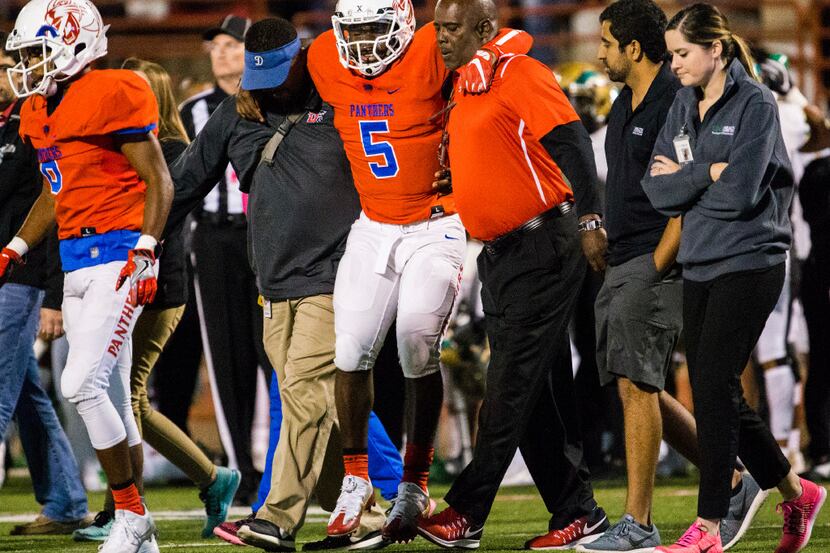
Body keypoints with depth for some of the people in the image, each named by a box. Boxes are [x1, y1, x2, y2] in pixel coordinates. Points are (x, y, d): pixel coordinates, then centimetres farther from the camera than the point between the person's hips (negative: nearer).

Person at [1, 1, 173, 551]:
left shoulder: (111, 97, -13)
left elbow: (159, 182, -12)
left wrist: (144, 254, -20)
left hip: (117, 255, -9)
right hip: (75, 262, 9)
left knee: (82, 384, -16)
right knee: (109, 397, 9)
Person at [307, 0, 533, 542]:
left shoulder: (428, 55, -16)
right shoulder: (325, 61, -2)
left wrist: (484, 60, -32)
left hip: (434, 228, -4)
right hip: (373, 228, 4)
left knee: (419, 354, -7)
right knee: (351, 354, 1)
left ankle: (415, 485, 7)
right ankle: (356, 480, 15)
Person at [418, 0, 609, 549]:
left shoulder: (518, 76, -13)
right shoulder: (466, 90, 16)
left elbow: (572, 143, -20)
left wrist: (589, 219, -26)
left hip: (543, 250, -10)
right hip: (501, 256, 10)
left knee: (511, 390, -7)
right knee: (539, 396, 10)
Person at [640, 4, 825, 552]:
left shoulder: (755, 105, -9)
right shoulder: (683, 107, 11)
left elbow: (740, 193, -18)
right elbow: (656, 189, 2)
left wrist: (682, 179, -6)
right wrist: (706, 174, -12)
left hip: (749, 263, -7)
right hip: (699, 265, 7)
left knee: (714, 388, -11)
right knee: (716, 395, 8)